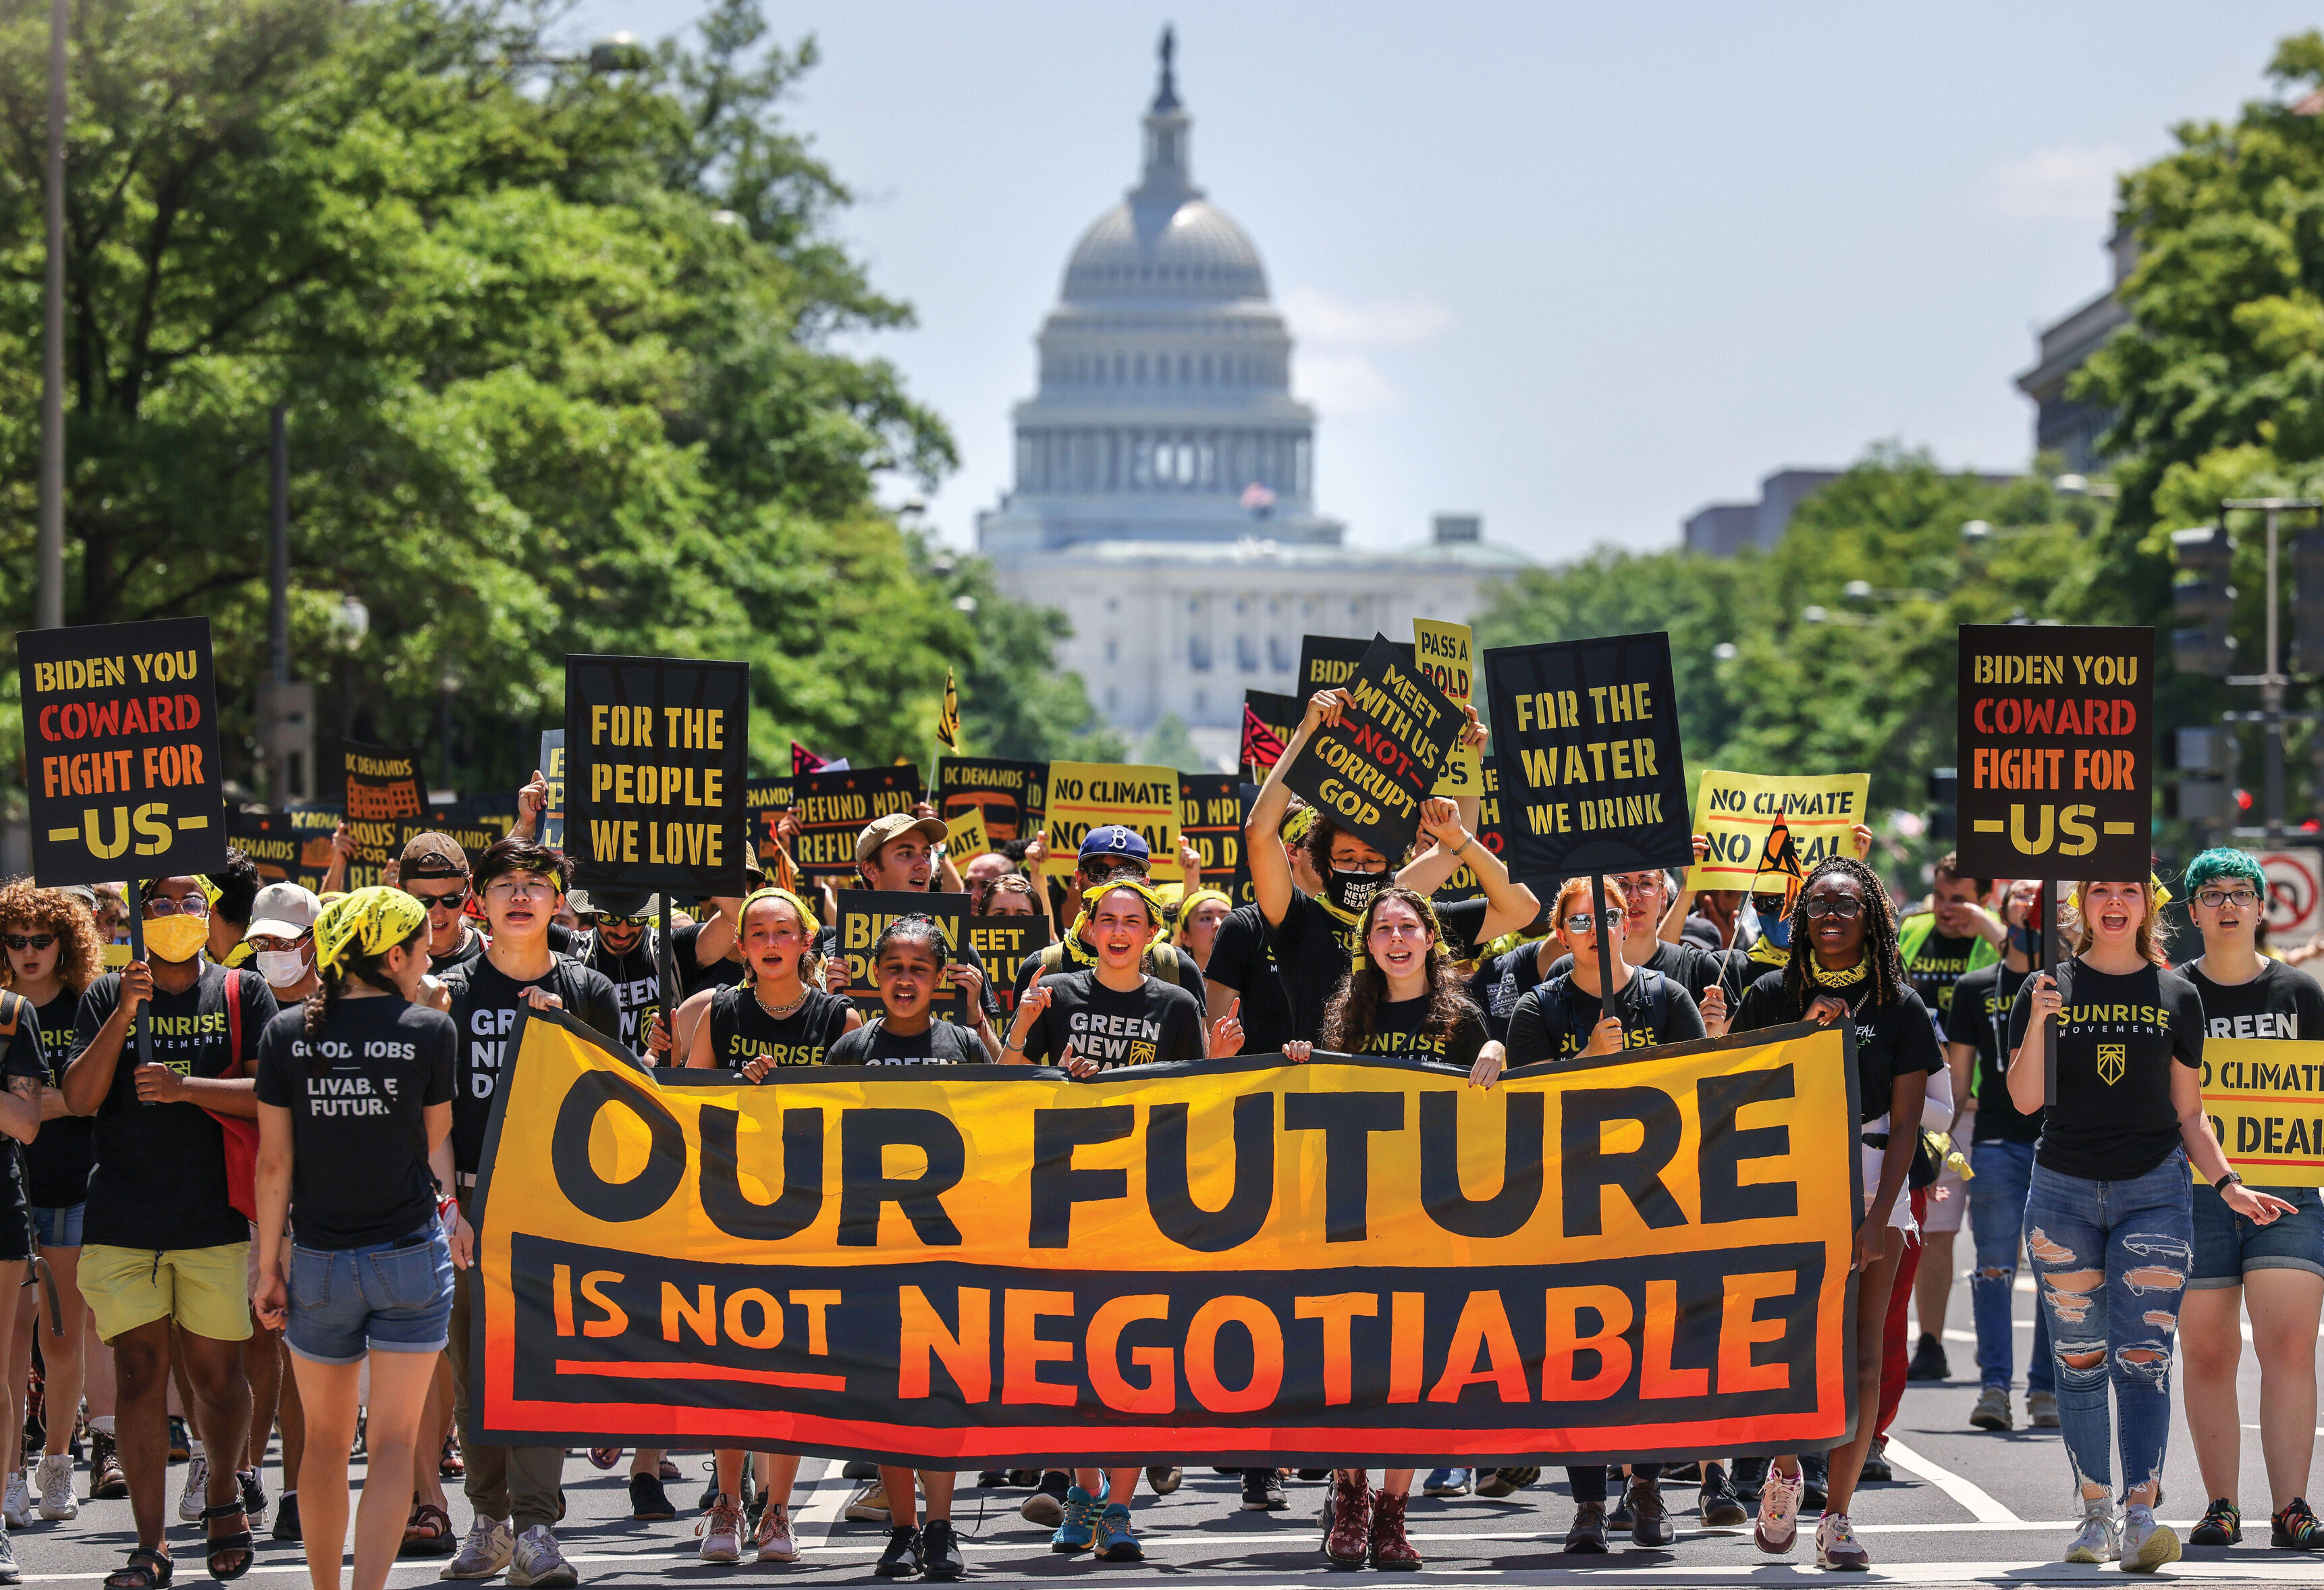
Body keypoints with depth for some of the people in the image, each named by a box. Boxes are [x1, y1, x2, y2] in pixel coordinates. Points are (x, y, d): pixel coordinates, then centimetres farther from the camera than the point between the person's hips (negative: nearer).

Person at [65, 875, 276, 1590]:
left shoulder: (244, 995, 6)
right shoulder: (106, 998, 9)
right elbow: (79, 1098, -2)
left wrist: (185, 1087, -17)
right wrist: (124, 1013, -12)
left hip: (215, 1217, 0)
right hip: (122, 1222, 0)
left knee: (216, 1374, 3)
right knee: (140, 1374, -4)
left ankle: (224, 1491, 31)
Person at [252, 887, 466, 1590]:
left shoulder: (286, 1033, -2)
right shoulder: (429, 1030, -6)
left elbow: (274, 1161, -1)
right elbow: (436, 1140, 5)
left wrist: (268, 1263, 5)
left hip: (318, 1261, 2)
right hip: (410, 1255, -2)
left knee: (325, 1440, 15)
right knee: (393, 1443, -2)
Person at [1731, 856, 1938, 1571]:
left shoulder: (1899, 1007, 3)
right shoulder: (1773, 995, 6)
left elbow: (1905, 1124, -1)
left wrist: (1878, 1218, -11)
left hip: (1872, 1179, 0)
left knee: (1860, 1352, -5)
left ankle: (1837, 1515, 1)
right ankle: (1784, 1471, 17)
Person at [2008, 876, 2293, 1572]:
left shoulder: (2176, 996, 8)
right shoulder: (2047, 989, 5)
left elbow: (2189, 1115, 11)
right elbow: (2026, 1098, -3)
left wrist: (2228, 1184, -1)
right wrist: (2038, 1022, -17)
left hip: (2155, 1191, -1)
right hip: (2064, 1192, 1)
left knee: (2143, 1358, -12)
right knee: (2079, 1361, 4)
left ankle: (2141, 1517, -21)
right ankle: (2096, 1515, 14)